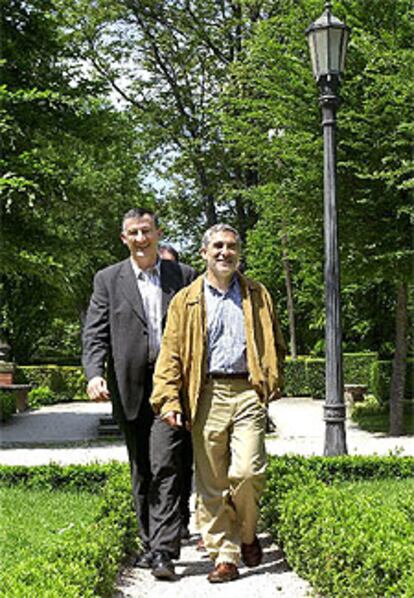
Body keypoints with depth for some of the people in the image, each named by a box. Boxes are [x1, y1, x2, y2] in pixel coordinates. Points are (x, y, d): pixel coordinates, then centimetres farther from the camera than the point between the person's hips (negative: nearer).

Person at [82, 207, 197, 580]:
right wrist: (95, 374, -16)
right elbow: (95, 335, 1)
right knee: (141, 473, 11)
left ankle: (165, 552, -10)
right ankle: (150, 542, 23)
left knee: (166, 467, -11)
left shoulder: (184, 277, 7)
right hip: (130, 389, 2)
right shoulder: (108, 280, 8)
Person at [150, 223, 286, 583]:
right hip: (206, 395, 0)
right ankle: (224, 556, 12)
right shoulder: (186, 301, 12)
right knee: (211, 483, 1)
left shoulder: (257, 295, 16)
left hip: (247, 392, 0)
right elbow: (171, 352, 6)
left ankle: (246, 534, 16)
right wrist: (168, 399, -5)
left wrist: (273, 381, 7)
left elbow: (275, 343, 20)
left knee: (248, 471, -12)